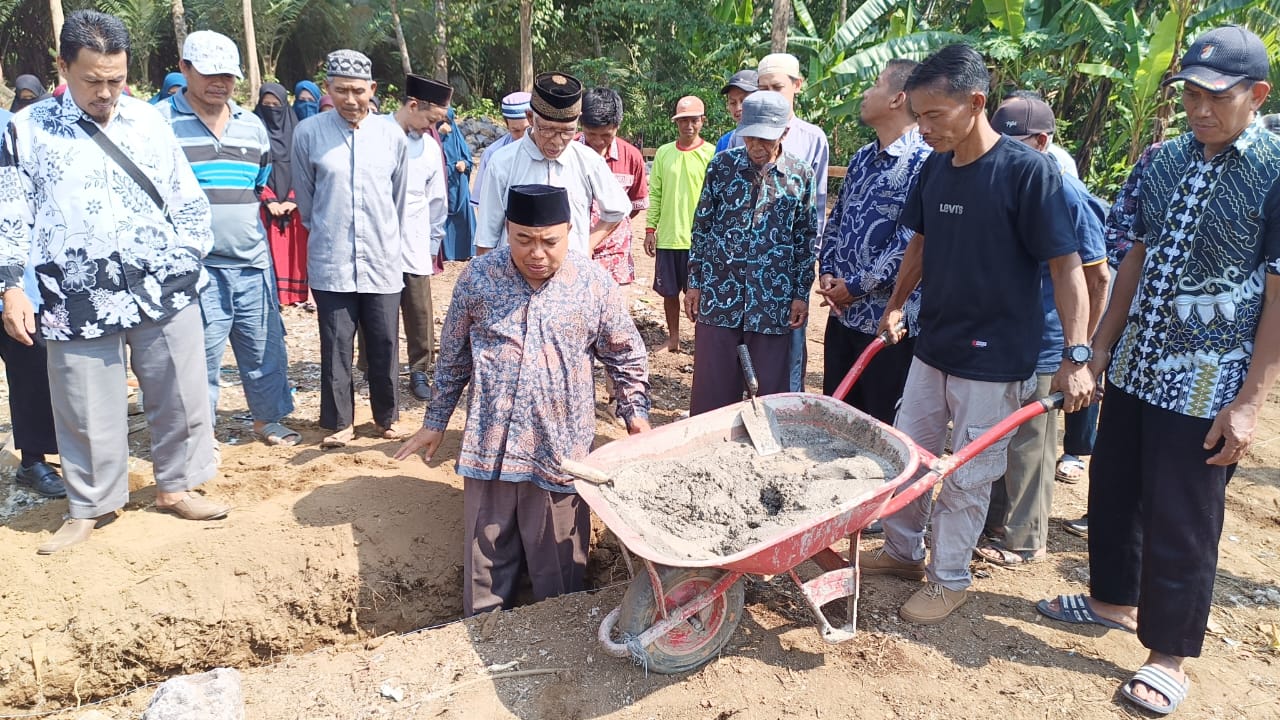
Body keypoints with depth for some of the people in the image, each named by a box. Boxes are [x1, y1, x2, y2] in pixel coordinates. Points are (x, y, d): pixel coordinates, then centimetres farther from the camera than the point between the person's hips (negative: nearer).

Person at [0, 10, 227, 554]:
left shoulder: (149, 120, 9)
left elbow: (187, 200, 12)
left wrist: (185, 261, 4)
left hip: (162, 290, 2)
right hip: (79, 299, -1)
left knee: (181, 397, 8)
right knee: (87, 410, 7)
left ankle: (175, 485, 28)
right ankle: (91, 505, 26)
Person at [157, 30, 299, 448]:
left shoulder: (252, 125, 12)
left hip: (253, 262, 5)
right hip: (194, 267, -5)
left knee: (265, 348, 12)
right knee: (200, 355, 2)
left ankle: (267, 419, 30)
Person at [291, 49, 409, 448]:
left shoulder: (392, 135, 1)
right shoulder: (308, 133, -4)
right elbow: (305, 197, 9)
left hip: (383, 261, 1)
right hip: (330, 261, -1)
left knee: (384, 345, 8)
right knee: (335, 347, 5)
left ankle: (387, 417, 25)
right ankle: (338, 422, 20)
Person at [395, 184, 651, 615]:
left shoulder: (595, 284, -5)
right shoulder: (478, 277, -2)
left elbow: (626, 356, 8)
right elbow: (453, 357, 9)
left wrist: (636, 412, 3)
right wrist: (435, 422, 14)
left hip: (561, 453, -1)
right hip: (489, 450, 1)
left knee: (560, 574, 10)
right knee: (485, 569, 13)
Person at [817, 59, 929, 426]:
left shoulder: (923, 161, -15)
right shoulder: (862, 157, 12)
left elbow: (911, 241, -21)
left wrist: (856, 286, -15)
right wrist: (826, 271, 3)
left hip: (889, 319, -8)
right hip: (842, 312, 8)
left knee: (884, 426, 6)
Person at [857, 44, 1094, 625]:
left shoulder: (1027, 171, -17)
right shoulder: (935, 167, 1)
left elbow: (1066, 266, -16)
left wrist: (1076, 357, -20)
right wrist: (895, 308, 16)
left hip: (995, 359, -6)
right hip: (933, 346, 6)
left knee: (967, 476, 6)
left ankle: (949, 579, 24)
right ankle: (902, 551, 35)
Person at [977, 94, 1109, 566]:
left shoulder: (1067, 195, -14)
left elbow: (1098, 278, -10)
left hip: (1041, 347, -6)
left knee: (1028, 445, 5)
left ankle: (1023, 539, 20)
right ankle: (992, 520, 34)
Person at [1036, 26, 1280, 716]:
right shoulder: (1164, 160, 5)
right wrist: (1101, 345, 11)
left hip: (1207, 386, -6)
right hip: (1133, 368, 6)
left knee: (1180, 523, 3)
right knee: (1111, 492, 17)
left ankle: (1168, 656, 21)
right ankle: (1112, 598, 39)